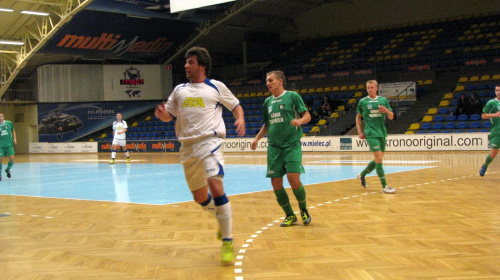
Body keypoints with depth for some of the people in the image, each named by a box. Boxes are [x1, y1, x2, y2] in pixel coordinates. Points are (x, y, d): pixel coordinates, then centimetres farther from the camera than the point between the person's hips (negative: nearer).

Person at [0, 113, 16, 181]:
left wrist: (14, 138, 5)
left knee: (11, 159, -5)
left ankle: (8, 170, 25)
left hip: (9, 145, 1)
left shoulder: (9, 123, 2)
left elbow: (13, 131, 16)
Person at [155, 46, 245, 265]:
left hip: (209, 141, -5)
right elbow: (168, 115, 18)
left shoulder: (216, 87, 6)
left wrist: (240, 120, -8)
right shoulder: (179, 90, 17)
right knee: (199, 197, 10)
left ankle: (227, 242, -15)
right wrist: (162, 113, -6)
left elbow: (235, 105, 12)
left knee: (216, 187, -22)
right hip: (187, 146, 5)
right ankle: (223, 221, 40)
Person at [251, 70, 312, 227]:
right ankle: (290, 216, 17)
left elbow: (307, 116, 0)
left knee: (293, 179, -16)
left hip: (292, 144, -5)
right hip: (274, 146, 5)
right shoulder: (267, 102, 15)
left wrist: (299, 120, -21)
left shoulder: (292, 96, 1)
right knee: (276, 183, -1)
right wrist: (257, 138, 11)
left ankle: (303, 209, 11)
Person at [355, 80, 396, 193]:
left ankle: (362, 174, 33)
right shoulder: (362, 101, 3)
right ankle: (384, 186, -11)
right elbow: (358, 117, 12)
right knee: (378, 158, -13)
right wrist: (359, 131, 3)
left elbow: (391, 117, 11)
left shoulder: (383, 100, 8)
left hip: (382, 133, 4)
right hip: (371, 133, -4)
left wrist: (387, 110, -10)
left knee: (379, 159, 11)